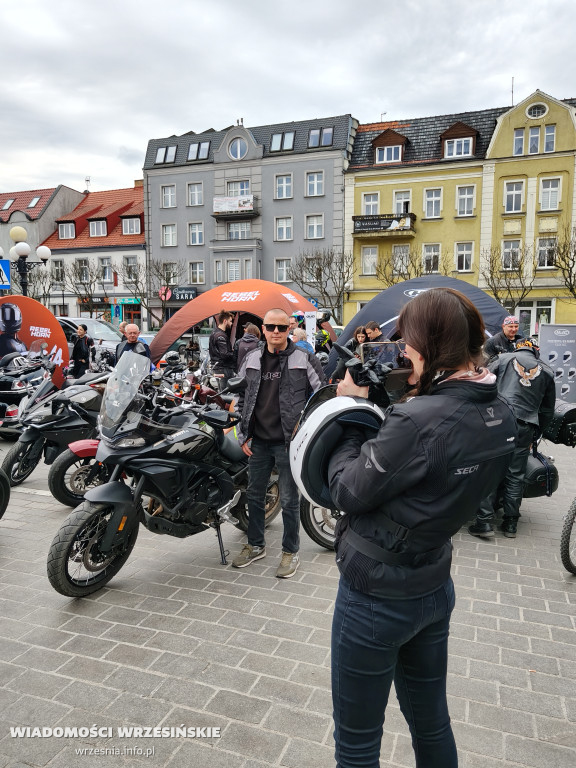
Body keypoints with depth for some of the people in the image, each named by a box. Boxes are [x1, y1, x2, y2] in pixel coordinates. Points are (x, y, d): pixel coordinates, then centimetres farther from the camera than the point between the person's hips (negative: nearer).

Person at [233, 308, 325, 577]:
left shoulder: (304, 360, -5)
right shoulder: (251, 360, 7)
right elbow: (240, 398, 14)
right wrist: (243, 435, 8)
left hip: (289, 443, -4)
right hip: (258, 442, 5)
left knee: (289, 500, 5)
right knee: (254, 495, 15)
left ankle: (290, 551, 23)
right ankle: (255, 545, 34)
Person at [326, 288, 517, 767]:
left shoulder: (419, 421, -31)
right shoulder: (501, 415, -4)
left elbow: (348, 491, -20)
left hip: (376, 597, -8)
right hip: (436, 588, 8)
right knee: (432, 724, 29)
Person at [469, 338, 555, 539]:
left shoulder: (503, 359, 11)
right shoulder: (546, 371, 18)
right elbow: (547, 411, 21)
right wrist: (535, 435, 27)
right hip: (525, 426, 3)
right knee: (515, 475, 10)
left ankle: (484, 522, -3)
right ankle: (510, 524, 17)